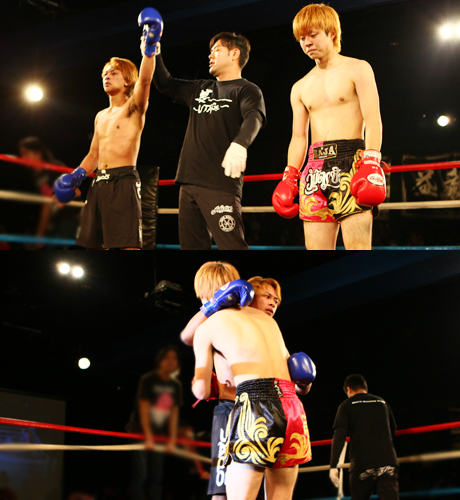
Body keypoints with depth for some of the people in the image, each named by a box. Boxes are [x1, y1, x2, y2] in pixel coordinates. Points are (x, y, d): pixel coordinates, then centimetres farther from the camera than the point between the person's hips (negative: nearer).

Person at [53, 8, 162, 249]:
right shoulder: (101, 117, 23)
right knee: (92, 244, 6)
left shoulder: (133, 109, 2)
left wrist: (149, 48, -29)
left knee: (128, 246, -15)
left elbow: (144, 79, -17)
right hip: (98, 183, 8)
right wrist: (77, 174, 9)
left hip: (123, 182, -7)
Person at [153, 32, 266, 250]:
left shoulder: (247, 91, 1)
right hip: (189, 182, 8)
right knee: (192, 245, 6)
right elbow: (165, 84, 34)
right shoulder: (200, 89, 24)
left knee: (231, 246, -17)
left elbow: (253, 118, -19)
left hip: (221, 185, -7)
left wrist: (239, 144, -40)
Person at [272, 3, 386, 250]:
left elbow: (373, 121, -3)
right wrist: (289, 177, 8)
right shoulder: (300, 88, 20)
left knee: (358, 248, -14)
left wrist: (371, 164, -16)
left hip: (350, 161, -5)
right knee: (316, 248, -2)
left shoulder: (357, 70, 6)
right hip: (315, 169, 5)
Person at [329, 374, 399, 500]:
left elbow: (339, 436, -5)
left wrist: (333, 466, -9)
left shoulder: (347, 405, 8)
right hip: (388, 461, 2)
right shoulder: (382, 402, 19)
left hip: (362, 465, -2)